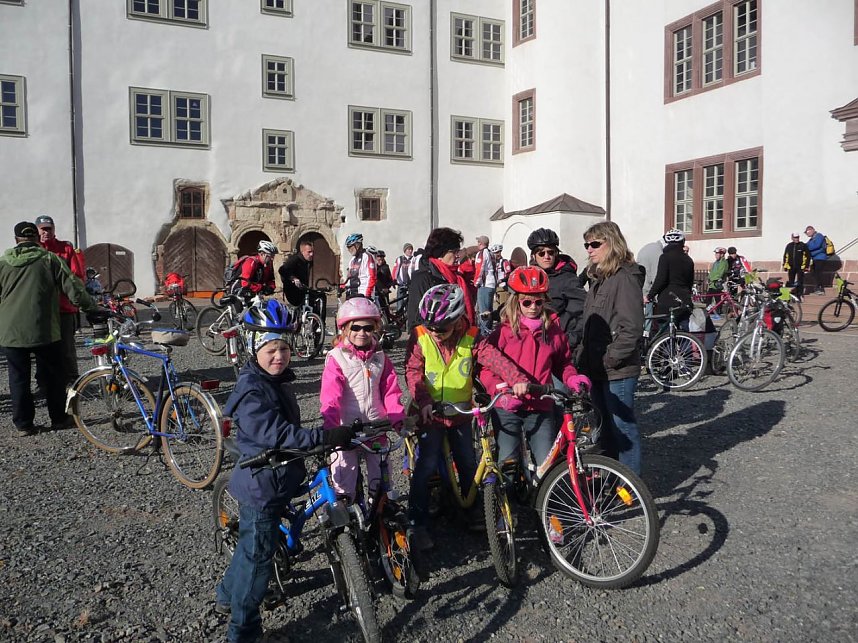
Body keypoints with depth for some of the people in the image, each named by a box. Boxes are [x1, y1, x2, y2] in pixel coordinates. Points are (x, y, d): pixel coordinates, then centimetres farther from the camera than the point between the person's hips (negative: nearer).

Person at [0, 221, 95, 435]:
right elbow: (73, 287, -5)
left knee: (18, 379, 9)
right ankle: (59, 419, 17)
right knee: (53, 377, 11)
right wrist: (89, 306, 9)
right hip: (45, 331, -2)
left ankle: (23, 424, 13)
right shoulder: (50, 259, -1)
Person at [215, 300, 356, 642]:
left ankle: (228, 595, 48)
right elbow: (276, 434, -35)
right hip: (262, 485, -10)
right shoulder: (251, 391, -25)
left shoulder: (277, 381, 6)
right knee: (259, 554, 3)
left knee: (252, 544, 26)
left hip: (276, 479, 10)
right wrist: (325, 437, -40)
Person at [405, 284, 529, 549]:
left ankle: (473, 510, 33)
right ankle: (417, 523, 4)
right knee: (427, 465, -7)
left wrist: (517, 379, -35)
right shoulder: (420, 338, -12)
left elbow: (494, 358, -19)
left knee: (468, 464, 12)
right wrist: (424, 401, -32)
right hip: (430, 412, -2)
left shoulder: (470, 339, -8)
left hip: (461, 412, 3)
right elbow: (413, 373, -15)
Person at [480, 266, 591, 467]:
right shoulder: (504, 331, -2)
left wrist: (573, 379, -4)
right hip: (508, 408, -1)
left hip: (541, 408, 2)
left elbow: (563, 363, 17)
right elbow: (486, 369, -6)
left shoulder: (553, 329, 6)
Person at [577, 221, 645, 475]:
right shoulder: (599, 278, 14)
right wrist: (584, 358, 11)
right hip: (597, 370, 9)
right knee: (604, 429, 17)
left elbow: (632, 328, -21)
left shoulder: (624, 278, -15)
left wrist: (610, 360, -18)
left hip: (617, 372, -9)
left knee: (623, 428, 1)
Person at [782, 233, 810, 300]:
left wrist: (806, 266, -7)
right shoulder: (789, 246, 8)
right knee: (790, 283, 6)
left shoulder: (803, 245, -2)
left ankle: (799, 296, 6)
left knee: (800, 283, 0)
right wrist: (785, 265, 8)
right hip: (791, 267, 3)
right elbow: (785, 256, 14)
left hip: (800, 267, -3)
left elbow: (807, 256, -2)